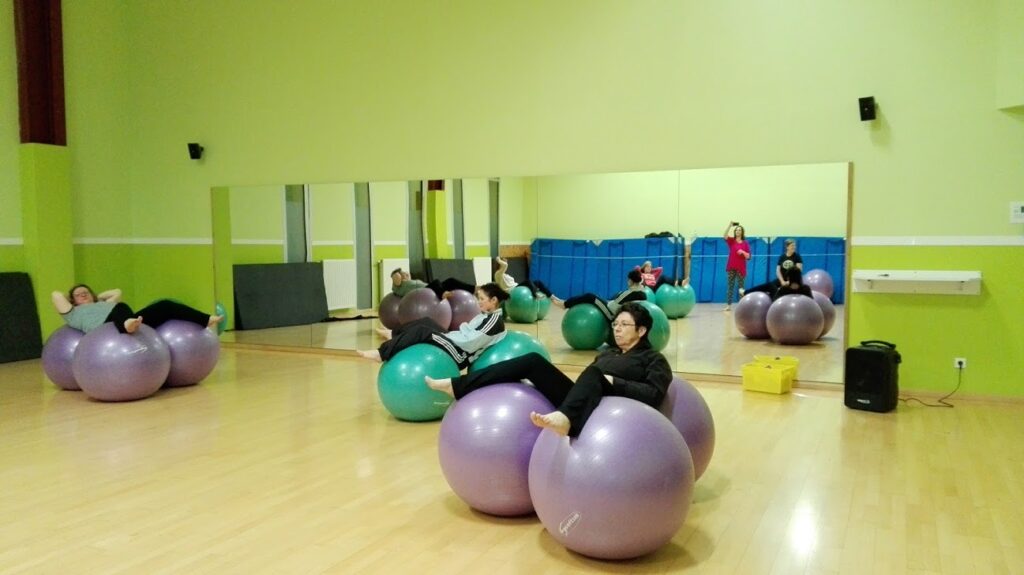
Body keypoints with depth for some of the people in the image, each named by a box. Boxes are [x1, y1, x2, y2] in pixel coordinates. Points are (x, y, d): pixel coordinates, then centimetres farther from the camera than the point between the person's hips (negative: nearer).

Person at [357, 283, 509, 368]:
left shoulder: (495, 321, -16)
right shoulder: (486, 315, 15)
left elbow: (470, 342, -23)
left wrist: (446, 335, -12)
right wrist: (448, 334, 5)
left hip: (459, 356, -10)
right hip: (456, 345, 10)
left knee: (422, 331, -18)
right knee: (426, 321, 10)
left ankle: (382, 353, -17)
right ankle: (394, 335, 18)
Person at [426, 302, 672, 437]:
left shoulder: (653, 359, 8)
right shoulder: (608, 352, 28)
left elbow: (654, 394, -9)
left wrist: (613, 381, -15)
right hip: (578, 404, 6)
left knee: (592, 374, -37)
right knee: (534, 361, -10)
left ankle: (563, 420, -71)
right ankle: (456, 386, -18)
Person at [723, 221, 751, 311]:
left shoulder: (745, 243, 3)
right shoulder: (731, 241, 5)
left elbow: (748, 256, -1)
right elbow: (725, 235, -16)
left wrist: (743, 252, -21)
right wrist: (730, 225, -25)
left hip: (741, 268, -1)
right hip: (731, 267, 1)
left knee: (740, 287, 3)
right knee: (730, 286, 1)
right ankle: (728, 305, 2)